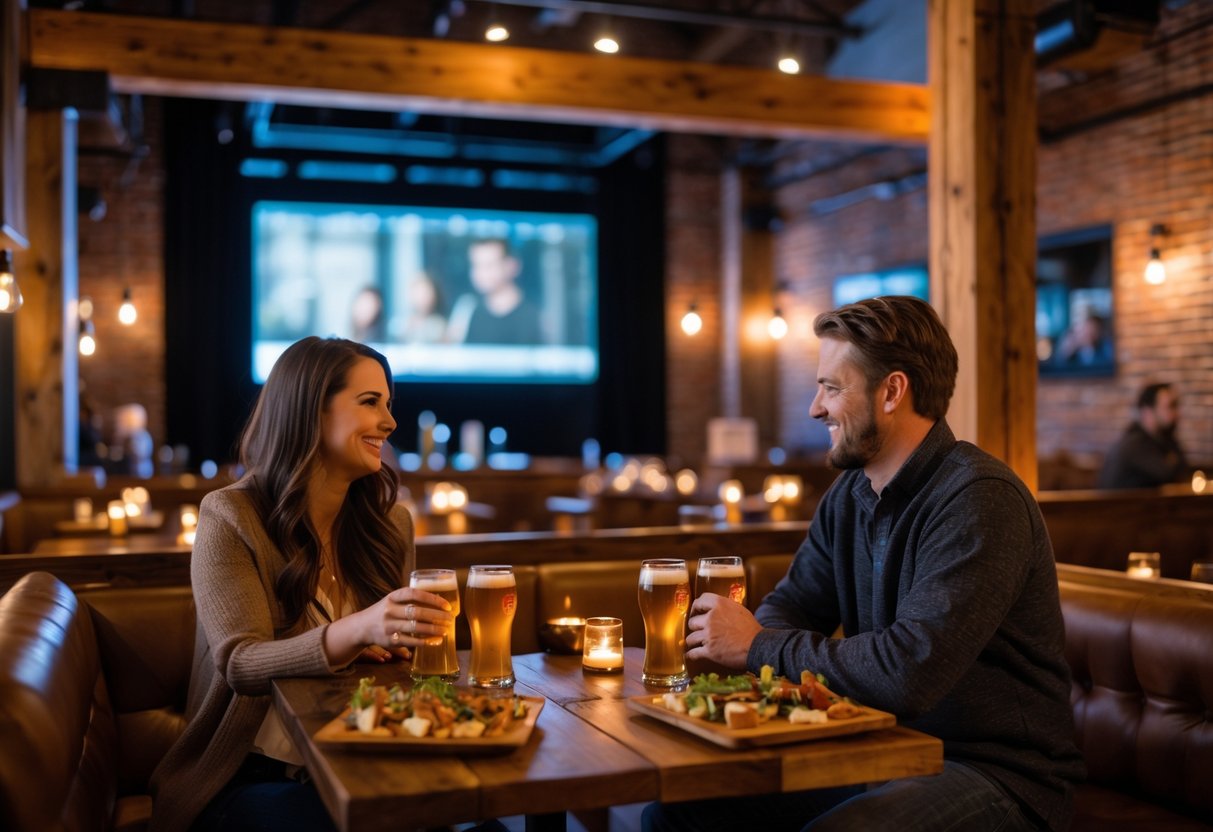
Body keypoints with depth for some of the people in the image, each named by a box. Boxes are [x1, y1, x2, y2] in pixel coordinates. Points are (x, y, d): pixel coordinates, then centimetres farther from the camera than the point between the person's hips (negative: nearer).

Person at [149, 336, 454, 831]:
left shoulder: (391, 524, 6)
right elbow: (241, 663, -19)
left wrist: (389, 644, -9)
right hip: (254, 774, -4)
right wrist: (356, 630, -39)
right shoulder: (230, 517, -8)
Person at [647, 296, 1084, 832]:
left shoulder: (979, 501, -21)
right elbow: (791, 604, 10)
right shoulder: (849, 494, 8)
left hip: (999, 776, -7)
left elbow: (909, 672, -29)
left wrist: (758, 647, -18)